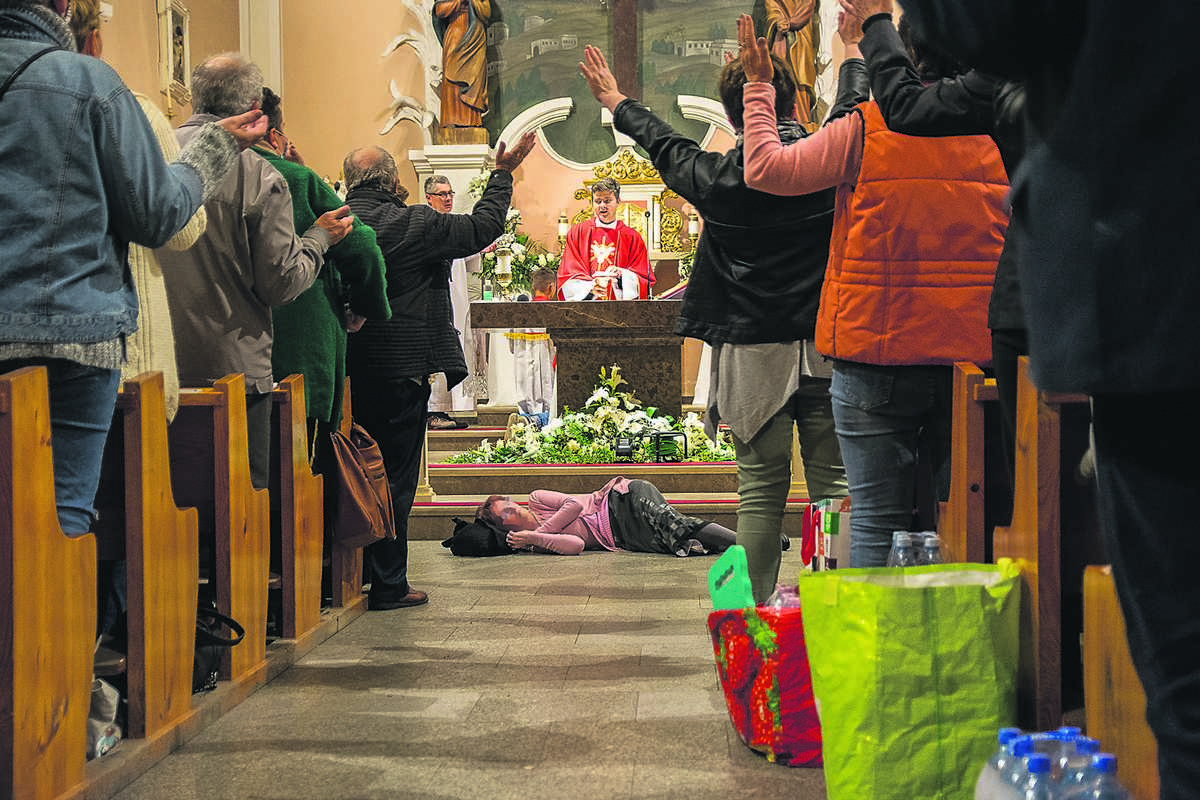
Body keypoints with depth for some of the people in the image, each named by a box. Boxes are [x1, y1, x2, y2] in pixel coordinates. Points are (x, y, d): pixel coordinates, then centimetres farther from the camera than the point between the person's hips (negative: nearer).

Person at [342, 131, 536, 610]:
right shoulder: (413, 225, -13)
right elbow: (482, 228, -6)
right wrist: (502, 175, 7)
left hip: (346, 369, 5)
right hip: (399, 370, -5)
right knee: (395, 477, 1)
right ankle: (388, 585, 4)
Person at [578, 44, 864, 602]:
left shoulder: (718, 177, -3)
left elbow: (663, 146, 17)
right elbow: (855, 100, 18)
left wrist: (615, 102, 37)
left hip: (753, 354, 0)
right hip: (829, 348, 0)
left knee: (760, 489, 5)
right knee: (835, 484, 3)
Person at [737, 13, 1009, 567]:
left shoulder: (865, 129, -8)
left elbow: (765, 168, -5)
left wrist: (758, 86, 10)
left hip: (876, 354, -3)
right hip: (973, 351, 3)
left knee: (878, 521, 1)